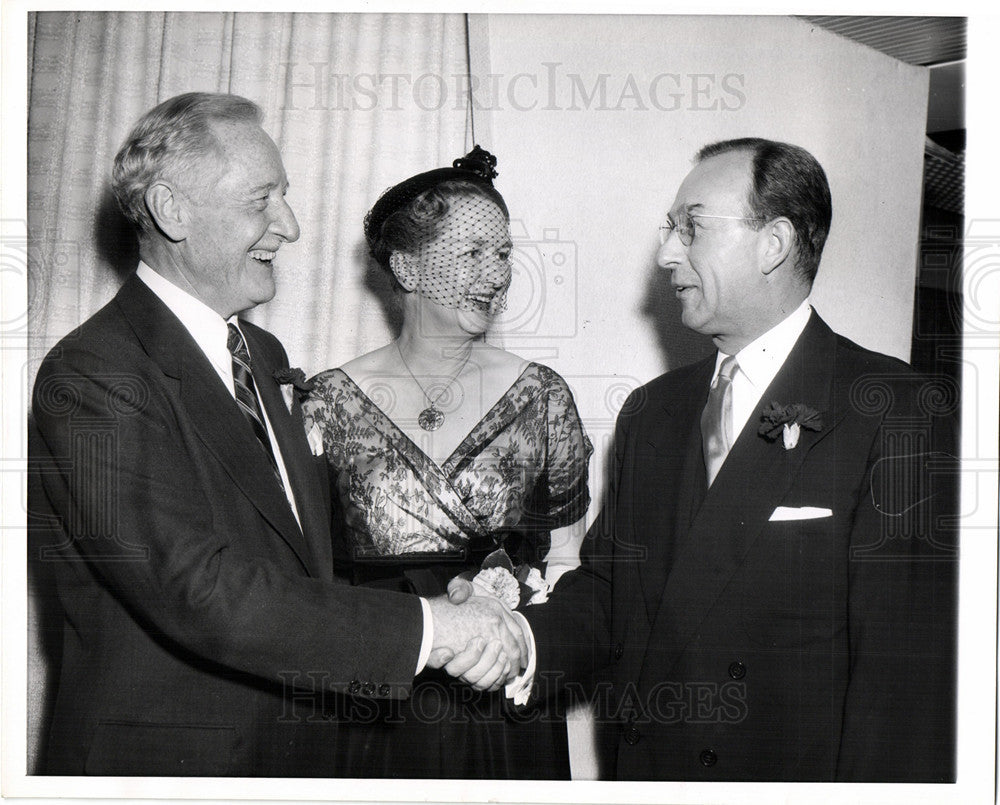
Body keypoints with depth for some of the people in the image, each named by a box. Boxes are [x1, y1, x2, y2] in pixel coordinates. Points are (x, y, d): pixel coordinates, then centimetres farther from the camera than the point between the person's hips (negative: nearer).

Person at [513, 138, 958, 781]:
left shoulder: (902, 414, -13)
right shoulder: (651, 410, 8)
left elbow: (907, 669, -17)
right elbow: (606, 592, 4)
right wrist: (521, 640, -13)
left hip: (795, 774, -5)